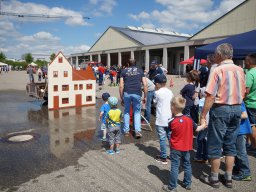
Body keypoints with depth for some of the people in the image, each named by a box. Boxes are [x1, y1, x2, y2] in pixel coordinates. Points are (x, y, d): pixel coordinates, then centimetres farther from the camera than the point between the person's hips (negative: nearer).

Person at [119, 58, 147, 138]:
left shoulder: (124, 71, 12)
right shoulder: (140, 71, 13)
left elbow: (121, 86, 6)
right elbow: (145, 85, 5)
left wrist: (121, 97, 12)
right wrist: (145, 97, 11)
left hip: (127, 93, 0)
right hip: (137, 94, 0)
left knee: (126, 111, 17)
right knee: (137, 112, 13)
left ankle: (126, 131, 21)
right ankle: (138, 131, 2)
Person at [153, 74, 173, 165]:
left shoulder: (158, 93, -11)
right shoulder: (170, 92, 6)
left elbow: (155, 102, 4)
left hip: (161, 120, -6)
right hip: (169, 118, 6)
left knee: (162, 138, 1)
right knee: (170, 137, 16)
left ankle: (163, 157, 9)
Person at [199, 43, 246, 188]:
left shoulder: (218, 70, -13)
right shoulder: (240, 70, 6)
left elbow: (211, 96, -17)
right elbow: (242, 93, 13)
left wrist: (203, 115, -12)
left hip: (221, 109, -6)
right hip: (237, 109, 6)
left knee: (215, 145, 6)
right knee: (230, 145, 14)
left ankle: (214, 179, 17)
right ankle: (228, 178, 24)